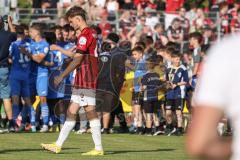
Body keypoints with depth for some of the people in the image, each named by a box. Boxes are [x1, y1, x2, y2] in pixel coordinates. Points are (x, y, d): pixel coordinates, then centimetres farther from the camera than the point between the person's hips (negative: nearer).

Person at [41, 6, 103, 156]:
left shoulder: (85, 35, -13)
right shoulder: (93, 33, 16)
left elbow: (77, 59, -17)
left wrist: (62, 76, -14)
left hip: (86, 81, -10)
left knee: (91, 112, -7)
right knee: (71, 112, 9)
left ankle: (98, 148, -6)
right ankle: (58, 145, 11)